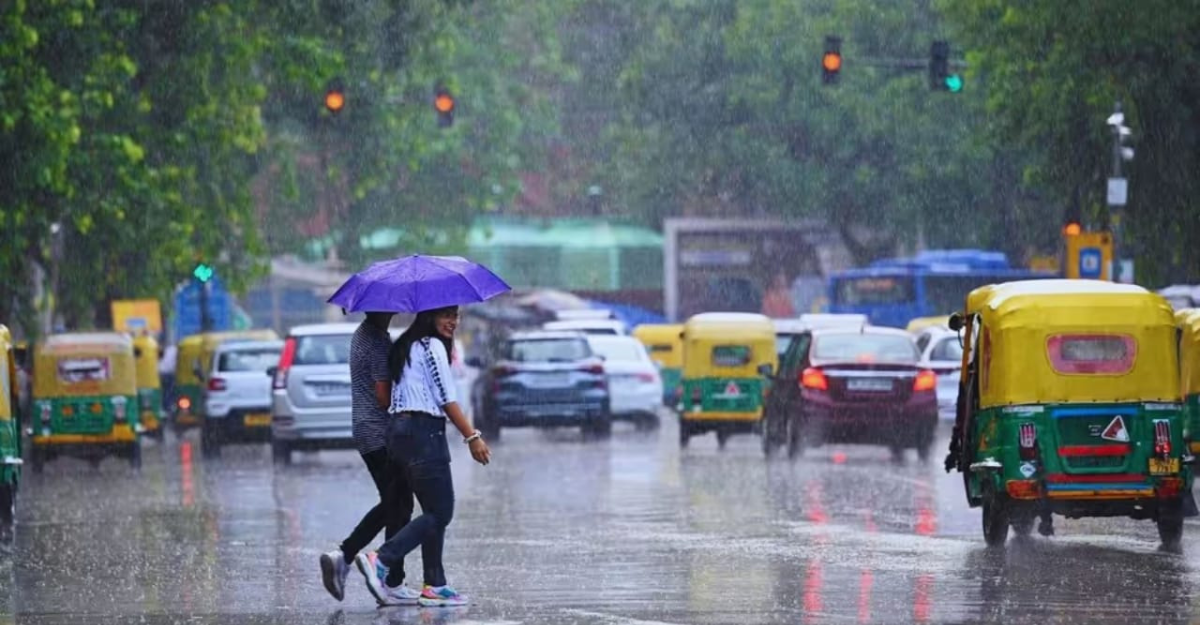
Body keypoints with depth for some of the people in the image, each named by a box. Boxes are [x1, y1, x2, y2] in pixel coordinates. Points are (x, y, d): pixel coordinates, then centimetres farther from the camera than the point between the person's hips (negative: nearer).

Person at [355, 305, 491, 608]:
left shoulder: (406, 347, 19)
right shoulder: (432, 346, -8)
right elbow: (447, 399, -12)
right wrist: (472, 437, -10)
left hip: (399, 430, 10)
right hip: (424, 431, -10)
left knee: (434, 511, 11)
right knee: (440, 512, -8)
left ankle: (434, 585, 6)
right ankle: (381, 561, -19)